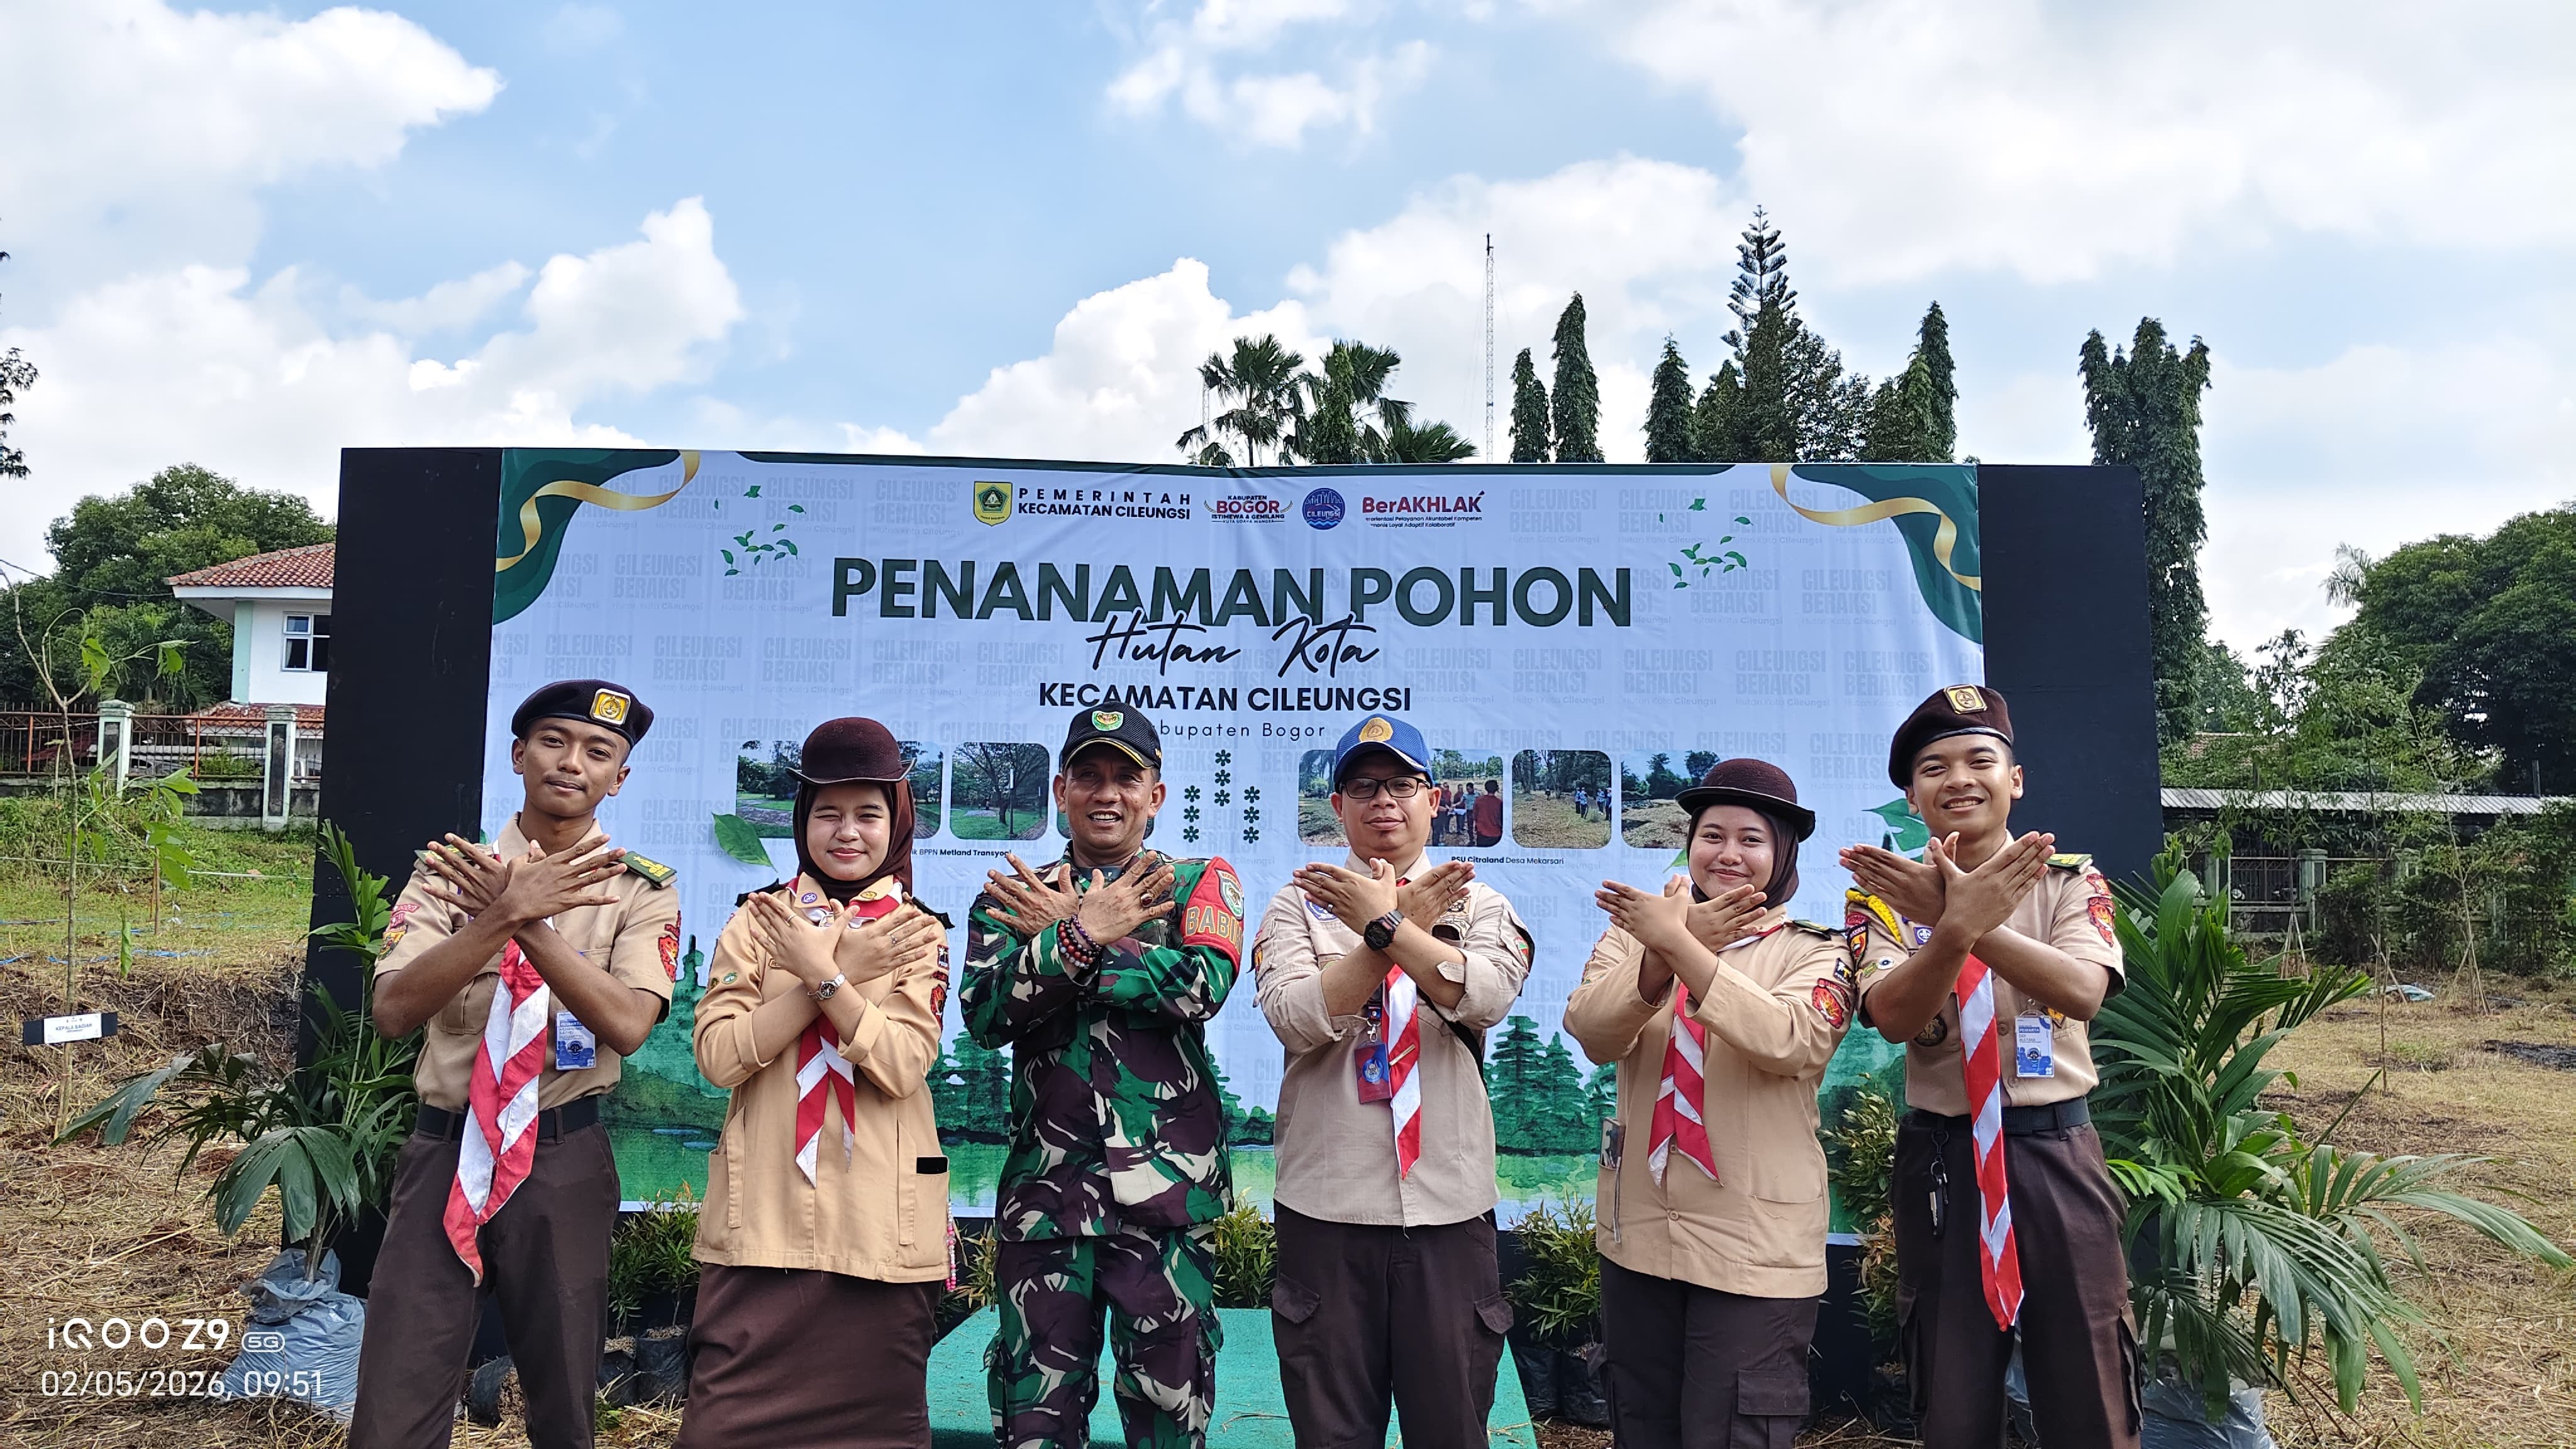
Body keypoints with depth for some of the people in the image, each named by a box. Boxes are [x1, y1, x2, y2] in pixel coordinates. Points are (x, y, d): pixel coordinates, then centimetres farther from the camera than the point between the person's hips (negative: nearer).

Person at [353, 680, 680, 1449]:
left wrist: (529, 921, -25)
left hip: (563, 1163, -1)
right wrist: (507, 912, -25)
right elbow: (393, 1010, -12)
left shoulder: (642, 889, -2)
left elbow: (627, 1025, -17)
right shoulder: (447, 869, 1)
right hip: (443, 1154, 1)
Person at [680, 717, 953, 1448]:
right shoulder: (756, 922, 7)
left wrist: (819, 970, -16)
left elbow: (902, 1066, -10)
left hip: (878, 1222, 0)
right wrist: (841, 973, -11)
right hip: (763, 1217, 1)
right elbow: (719, 1056, -6)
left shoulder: (922, 936, 5)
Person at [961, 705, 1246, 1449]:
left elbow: (1204, 984, -13)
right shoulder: (1014, 896, 10)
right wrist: (1085, 934, -17)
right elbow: (984, 1013, -5)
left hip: (1168, 1186, -1)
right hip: (1046, 1185, 1)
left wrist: (1061, 937, -11)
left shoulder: (1202, 883, 6)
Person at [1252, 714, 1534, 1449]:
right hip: (1326, 1203, 0)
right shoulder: (1299, 904, 4)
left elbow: (1486, 996, -13)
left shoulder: (1478, 904, 7)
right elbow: (1296, 1018, -12)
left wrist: (1384, 921, -16)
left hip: (1448, 1204, 1)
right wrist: (1407, 921, -11)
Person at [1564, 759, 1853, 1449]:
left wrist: (1678, 943, -27)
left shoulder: (1814, 953, -3)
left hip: (1756, 1248, -3)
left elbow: (1788, 1042, -24)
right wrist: (1665, 951, -27)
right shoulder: (1638, 930, 5)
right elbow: (1591, 1032, -12)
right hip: (1638, 1235, 4)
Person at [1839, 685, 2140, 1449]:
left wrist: (1965, 921, -34)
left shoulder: (2069, 877, 0)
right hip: (1943, 1159, 0)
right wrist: (1957, 926, -36)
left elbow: (2082, 990, -19)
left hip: (2058, 1151, 0)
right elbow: (1893, 1016, -18)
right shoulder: (1885, 892, -2)